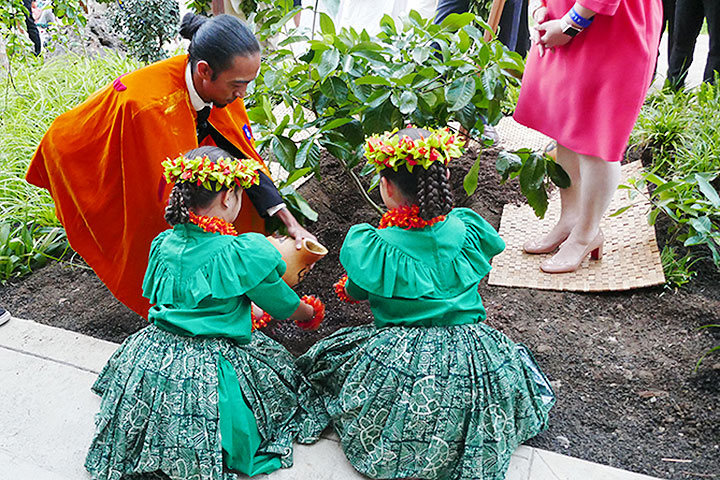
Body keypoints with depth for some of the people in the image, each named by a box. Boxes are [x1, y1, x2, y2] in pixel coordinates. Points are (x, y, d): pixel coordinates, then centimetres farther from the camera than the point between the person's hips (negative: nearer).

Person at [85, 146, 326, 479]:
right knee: (280, 367, 16)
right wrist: (310, 313, 22)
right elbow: (283, 304, -2)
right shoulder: (241, 253, -17)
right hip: (210, 373, -6)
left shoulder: (164, 243, 1)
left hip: (152, 360, 7)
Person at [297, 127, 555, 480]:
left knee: (325, 360, 23)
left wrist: (348, 289, 31)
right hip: (473, 357, 3)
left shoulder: (372, 248, -14)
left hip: (399, 361, -3)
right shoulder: (468, 230, -3)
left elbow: (354, 292, 5)